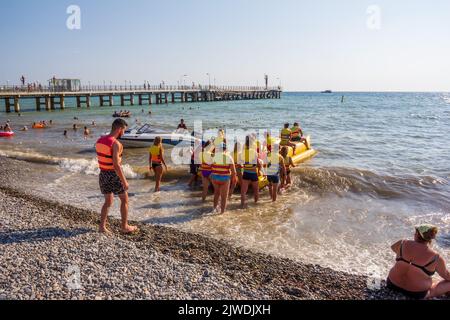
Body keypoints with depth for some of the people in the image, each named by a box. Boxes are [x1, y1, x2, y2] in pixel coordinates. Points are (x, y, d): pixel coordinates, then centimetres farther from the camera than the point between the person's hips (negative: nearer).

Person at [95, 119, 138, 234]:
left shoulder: (100, 141, 4)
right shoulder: (116, 143, -22)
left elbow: (101, 159, 12)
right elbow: (116, 165, -25)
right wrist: (124, 181, -18)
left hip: (103, 174, 7)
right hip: (114, 175, -7)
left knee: (108, 201, 20)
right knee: (124, 199, 11)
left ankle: (102, 226, 19)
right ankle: (125, 227, 19)